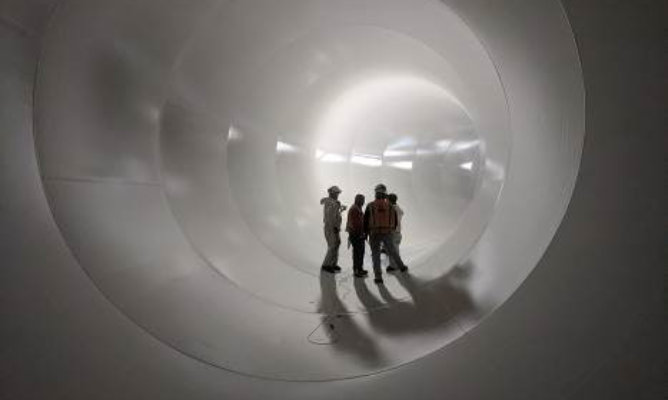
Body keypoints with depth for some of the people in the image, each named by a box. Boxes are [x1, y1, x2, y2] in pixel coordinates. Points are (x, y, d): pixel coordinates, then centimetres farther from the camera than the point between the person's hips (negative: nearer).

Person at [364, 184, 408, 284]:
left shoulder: (370, 206, -6)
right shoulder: (390, 206, 0)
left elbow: (366, 221, -4)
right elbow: (395, 221, 7)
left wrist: (366, 233, 8)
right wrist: (392, 230, 24)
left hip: (374, 234, -2)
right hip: (387, 234, 2)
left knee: (376, 255, 4)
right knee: (392, 251, 22)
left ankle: (378, 277, 1)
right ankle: (402, 267, 39)